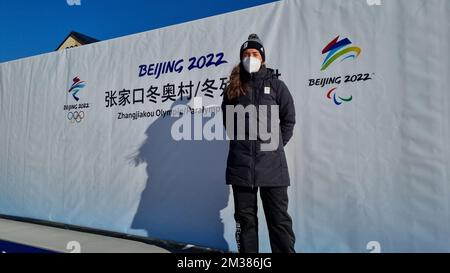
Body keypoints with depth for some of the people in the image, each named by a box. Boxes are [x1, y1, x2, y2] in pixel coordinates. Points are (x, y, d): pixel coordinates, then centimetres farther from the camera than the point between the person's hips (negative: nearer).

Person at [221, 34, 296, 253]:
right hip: (241, 163, 2)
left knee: (278, 218, 4)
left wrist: (275, 145, 3)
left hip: (271, 163, -2)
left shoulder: (275, 85, 5)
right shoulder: (233, 88, 11)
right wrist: (241, 144, 7)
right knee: (245, 218, 11)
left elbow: (289, 119, 7)